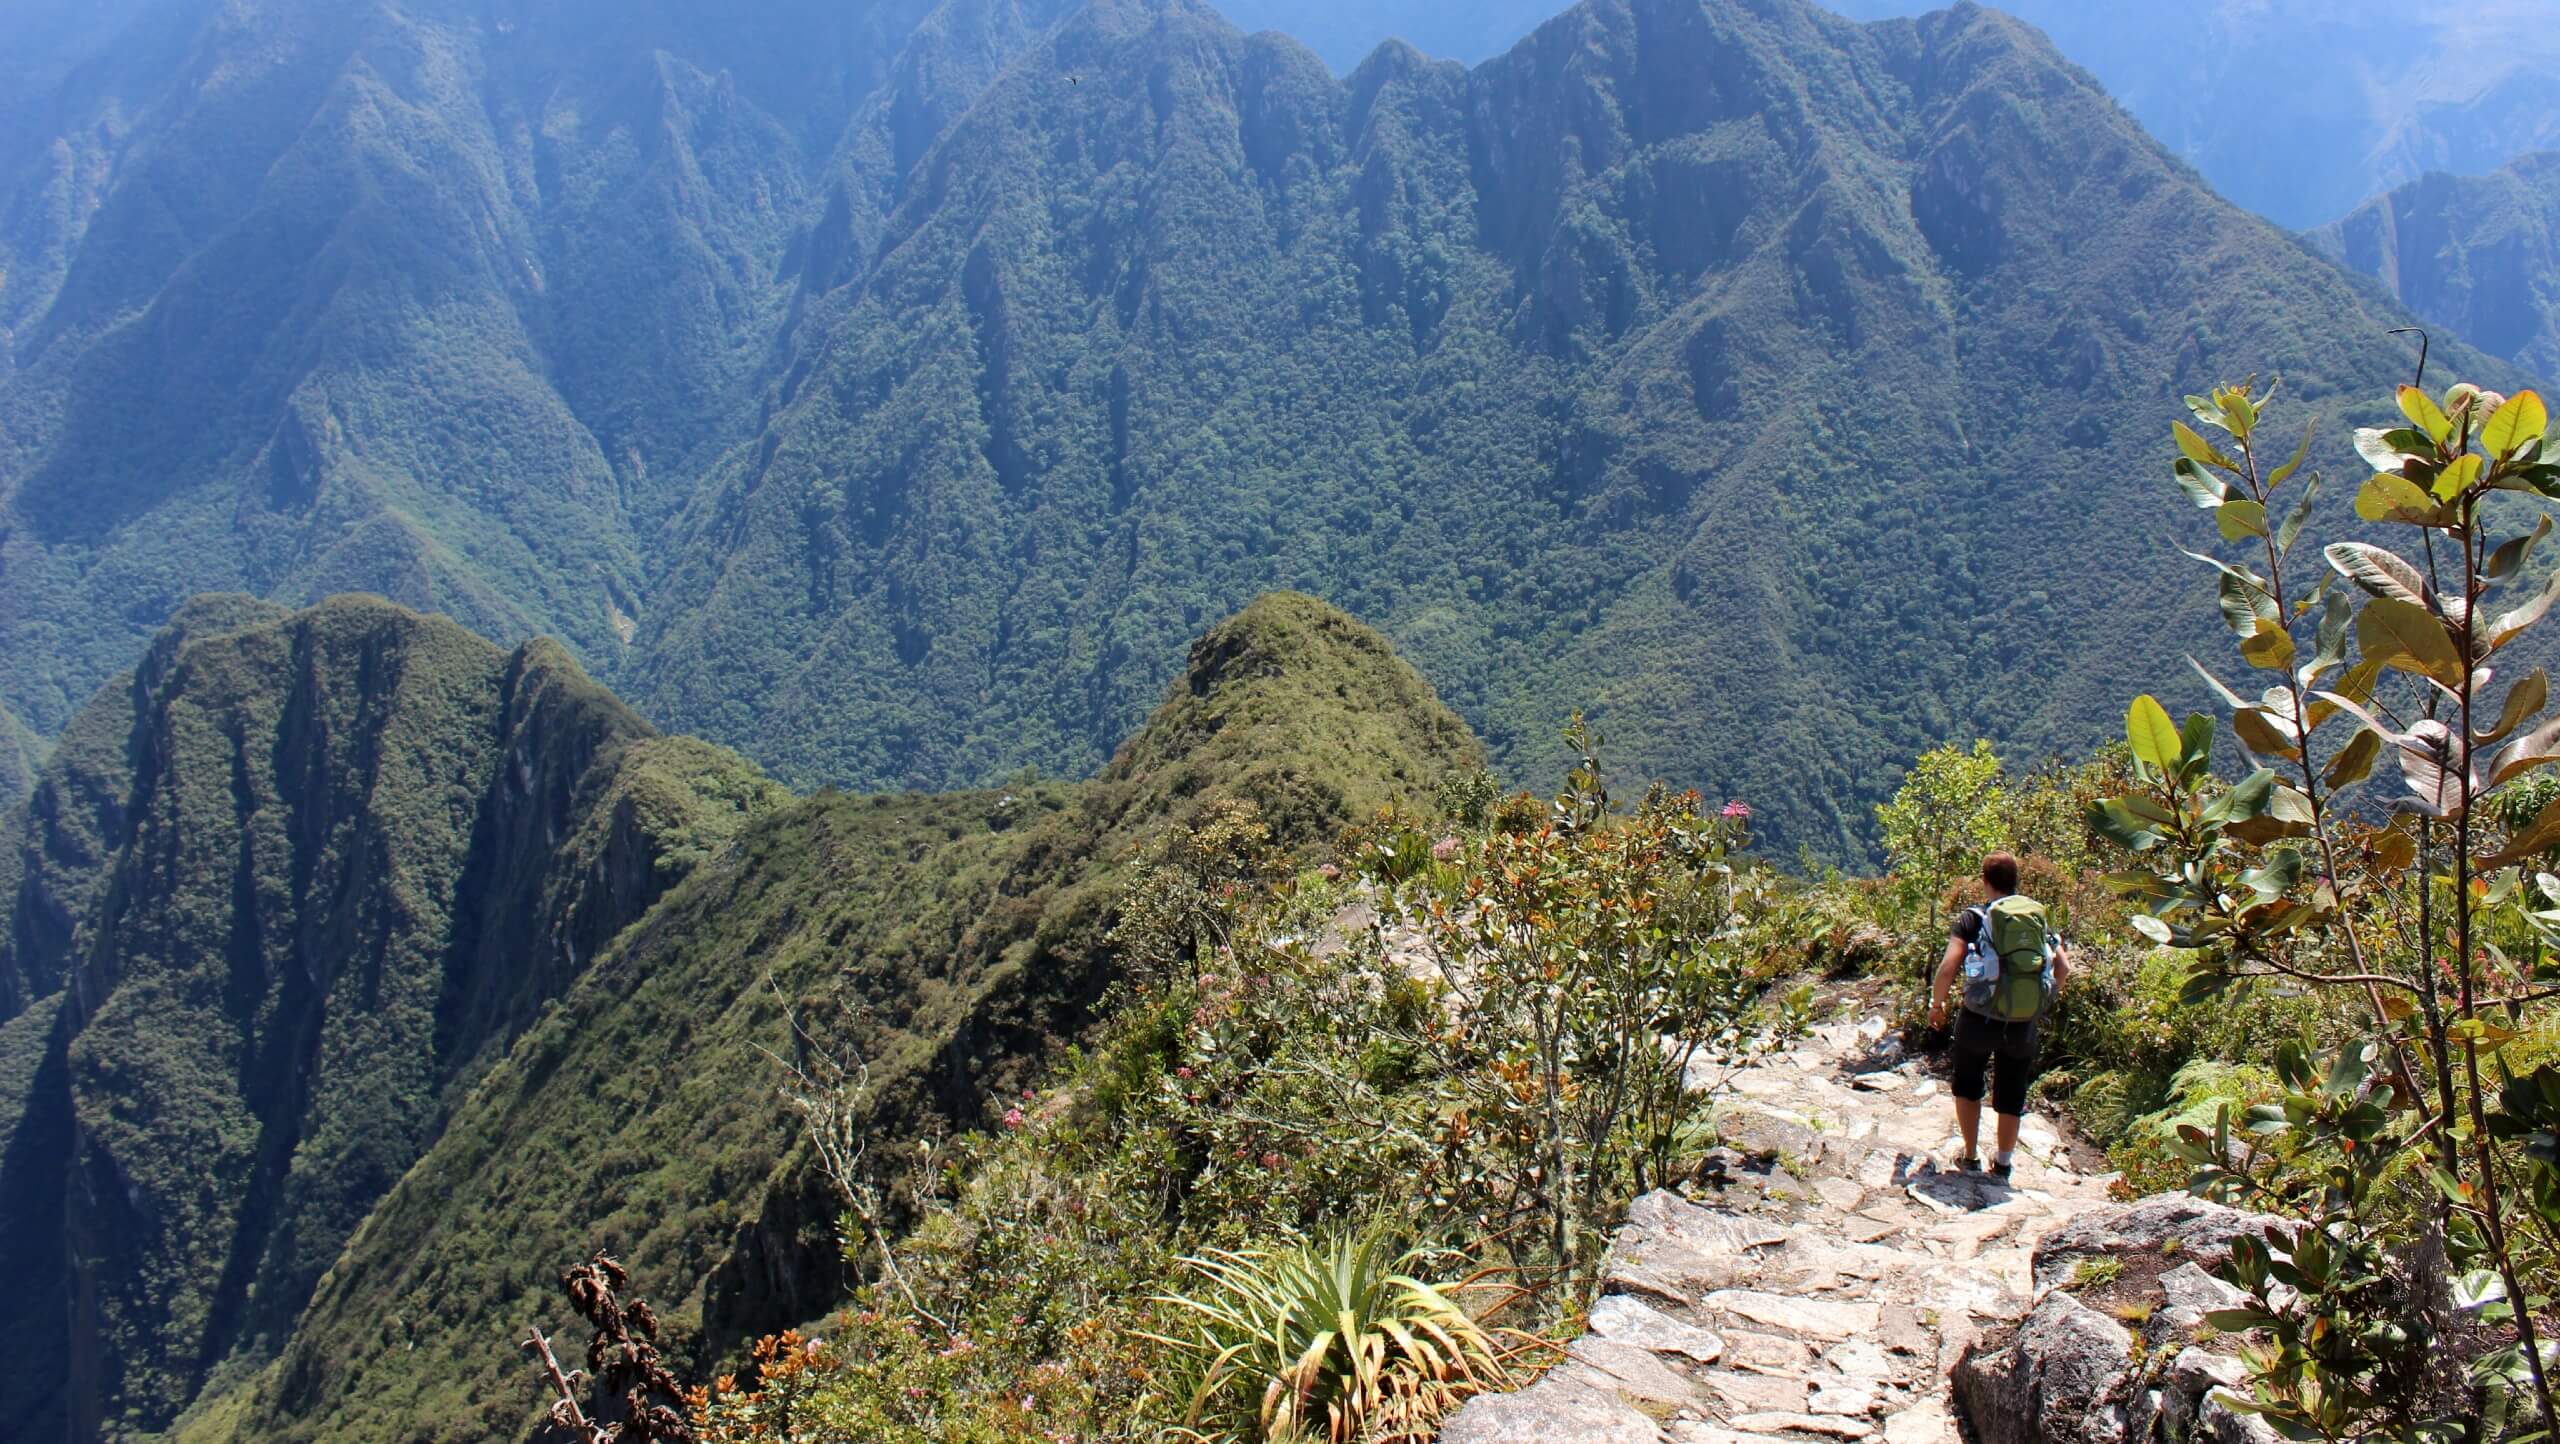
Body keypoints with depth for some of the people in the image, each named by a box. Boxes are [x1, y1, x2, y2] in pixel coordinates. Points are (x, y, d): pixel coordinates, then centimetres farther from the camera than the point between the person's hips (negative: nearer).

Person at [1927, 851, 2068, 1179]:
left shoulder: (1974, 918, -7)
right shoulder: (2038, 917, 5)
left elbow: (1947, 968, -16)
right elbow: (2063, 968, 2)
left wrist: (1936, 1005, -1)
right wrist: (2042, 1001, 17)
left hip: (1980, 1017, -3)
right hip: (2024, 1023, 3)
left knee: (1967, 1085, 19)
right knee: (2011, 1093, 18)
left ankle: (1971, 1156, 20)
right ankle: (2003, 1162, 28)